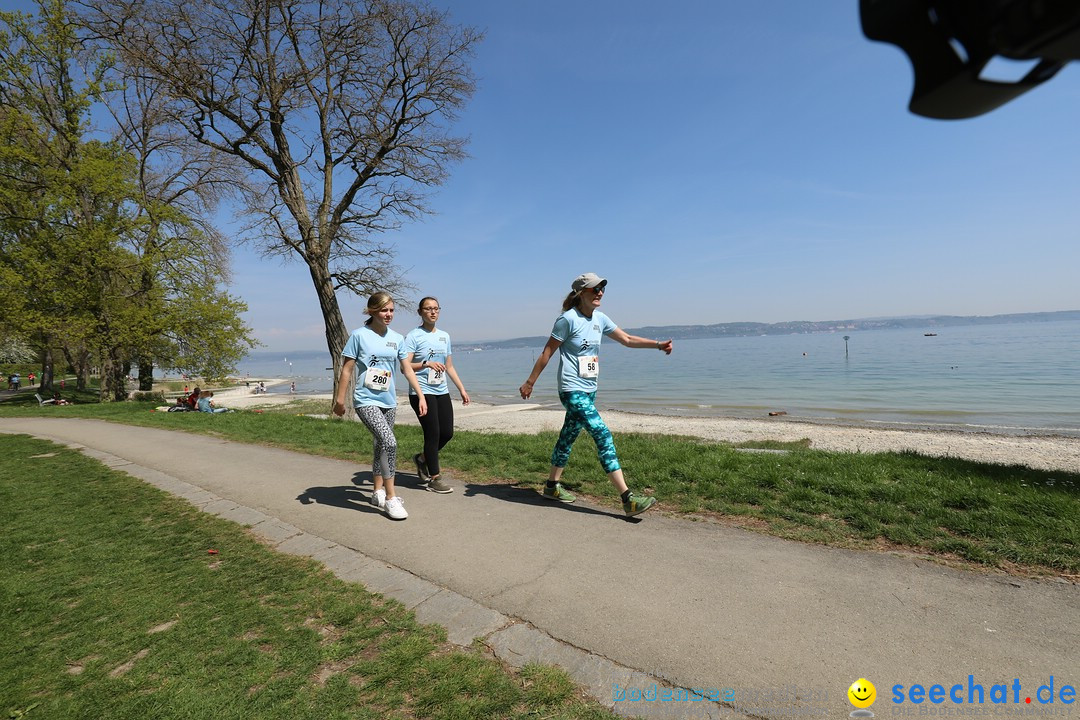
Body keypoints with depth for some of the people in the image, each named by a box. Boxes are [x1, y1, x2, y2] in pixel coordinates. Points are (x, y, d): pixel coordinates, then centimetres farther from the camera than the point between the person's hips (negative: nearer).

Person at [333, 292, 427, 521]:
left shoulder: (397, 338, 6)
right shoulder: (359, 335, -6)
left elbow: (407, 369, 10)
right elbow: (347, 369, -3)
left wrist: (421, 396, 5)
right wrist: (340, 399, -3)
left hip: (389, 401, 6)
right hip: (366, 401, -5)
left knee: (382, 445, 15)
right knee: (389, 443, -19)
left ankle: (378, 492, 31)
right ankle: (390, 498, -8)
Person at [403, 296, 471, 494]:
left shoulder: (444, 336, 14)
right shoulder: (413, 336, -5)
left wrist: (462, 389, 17)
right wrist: (426, 364, -29)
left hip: (442, 392, 7)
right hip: (422, 392, -6)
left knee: (447, 433, 6)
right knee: (433, 434, -5)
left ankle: (422, 458, 33)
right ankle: (434, 478, 9)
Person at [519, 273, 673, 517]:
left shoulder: (600, 319, 9)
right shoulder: (568, 319, -12)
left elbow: (627, 339, 16)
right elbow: (547, 352, -8)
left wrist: (658, 345, 8)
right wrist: (529, 383, -5)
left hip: (589, 391, 8)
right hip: (572, 391, -8)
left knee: (568, 438, 15)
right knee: (603, 436, -14)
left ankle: (552, 487, 30)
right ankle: (628, 500, -11)